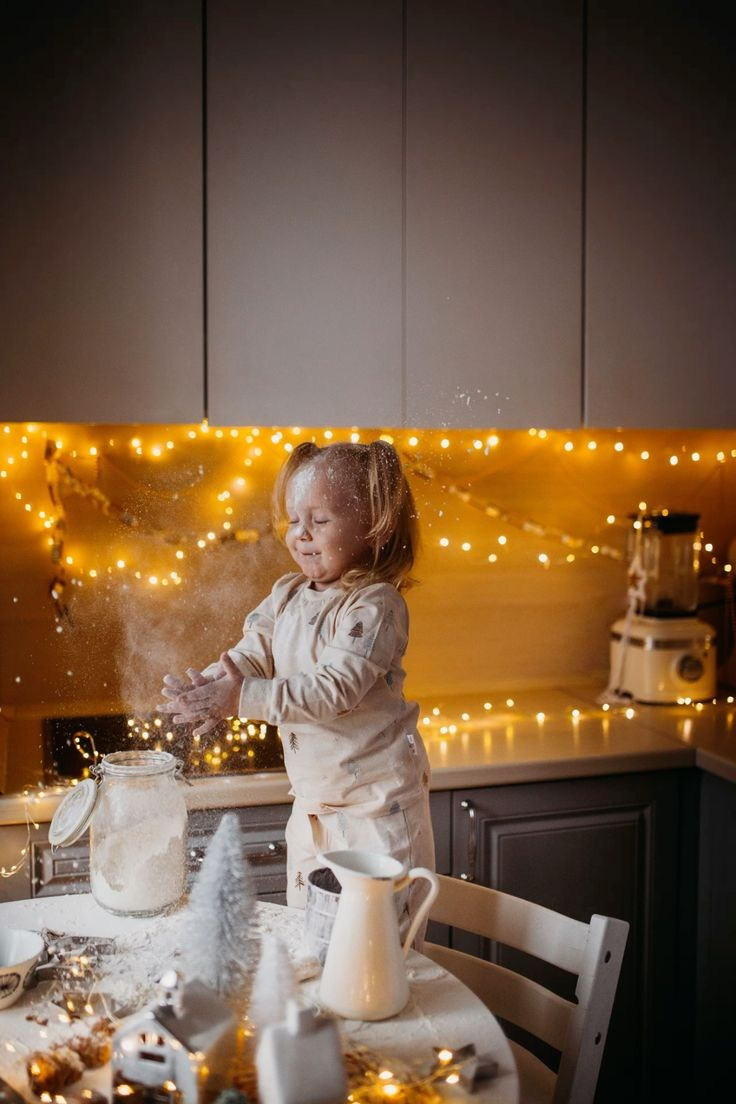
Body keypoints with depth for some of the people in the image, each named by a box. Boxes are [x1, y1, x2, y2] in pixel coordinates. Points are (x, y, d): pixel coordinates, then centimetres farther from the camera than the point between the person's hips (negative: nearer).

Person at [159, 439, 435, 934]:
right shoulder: (286, 596, 6)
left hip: (377, 798, -7)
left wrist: (242, 698, -31)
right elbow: (250, 654, -1)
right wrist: (210, 687, -23)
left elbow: (334, 688, -26)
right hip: (314, 798, 7)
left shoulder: (376, 605, -18)